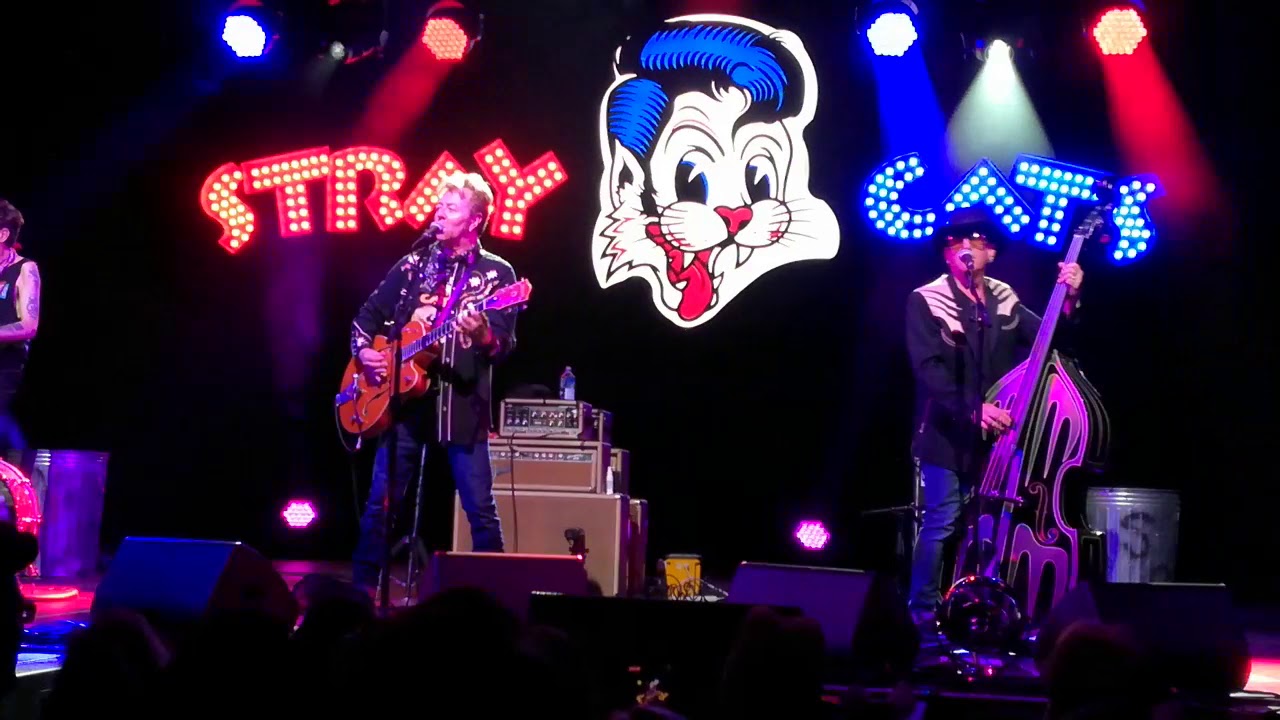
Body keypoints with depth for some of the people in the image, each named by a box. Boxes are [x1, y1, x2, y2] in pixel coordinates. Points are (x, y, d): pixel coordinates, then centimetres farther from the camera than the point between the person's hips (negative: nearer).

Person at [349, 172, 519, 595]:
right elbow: (367, 317, 17)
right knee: (380, 502, 4)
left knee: (480, 509, -4)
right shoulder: (413, 265, 11)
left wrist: (483, 336, -31)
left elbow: (504, 346, -10)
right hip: (404, 400, 3)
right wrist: (364, 351, -2)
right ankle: (362, 586, 14)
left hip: (462, 405, -3)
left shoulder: (496, 274, 0)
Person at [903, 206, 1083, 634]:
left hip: (995, 434, 5)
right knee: (941, 524, -7)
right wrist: (972, 411, -26)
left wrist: (1068, 300, -13)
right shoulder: (926, 302, -6)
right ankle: (922, 615, 3)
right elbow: (929, 370, -16)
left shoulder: (1005, 300, 10)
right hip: (946, 434, -5)